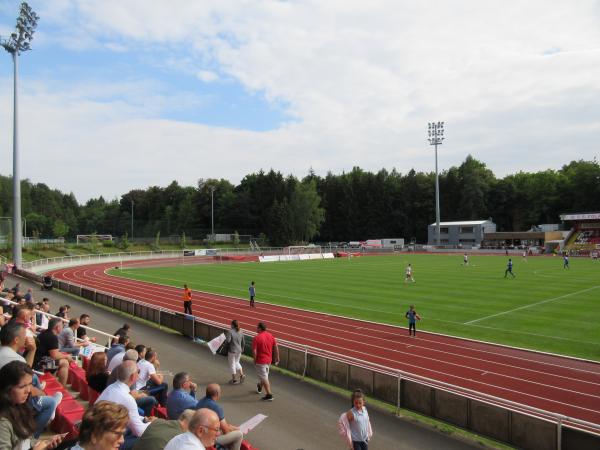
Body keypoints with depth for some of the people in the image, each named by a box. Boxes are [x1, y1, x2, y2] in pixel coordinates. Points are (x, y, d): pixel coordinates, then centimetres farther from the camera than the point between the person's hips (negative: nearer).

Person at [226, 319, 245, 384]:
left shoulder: (230, 332, -16)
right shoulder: (241, 333, 2)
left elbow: (228, 341, -26)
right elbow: (243, 343, 7)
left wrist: (225, 340, -4)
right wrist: (242, 349, 22)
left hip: (232, 351, -6)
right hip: (239, 351, 6)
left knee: (232, 364, 9)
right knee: (237, 363, 25)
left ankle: (234, 379, 17)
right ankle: (241, 374, 11)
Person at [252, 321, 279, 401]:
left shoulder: (256, 338, -20)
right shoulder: (270, 335, -1)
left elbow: (254, 351, -20)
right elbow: (276, 347, 4)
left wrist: (255, 360, -6)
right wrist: (277, 357, 13)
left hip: (260, 360, -7)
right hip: (269, 359, 7)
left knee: (264, 377, 1)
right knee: (264, 375, 26)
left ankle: (269, 395, 3)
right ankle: (260, 387, 50)